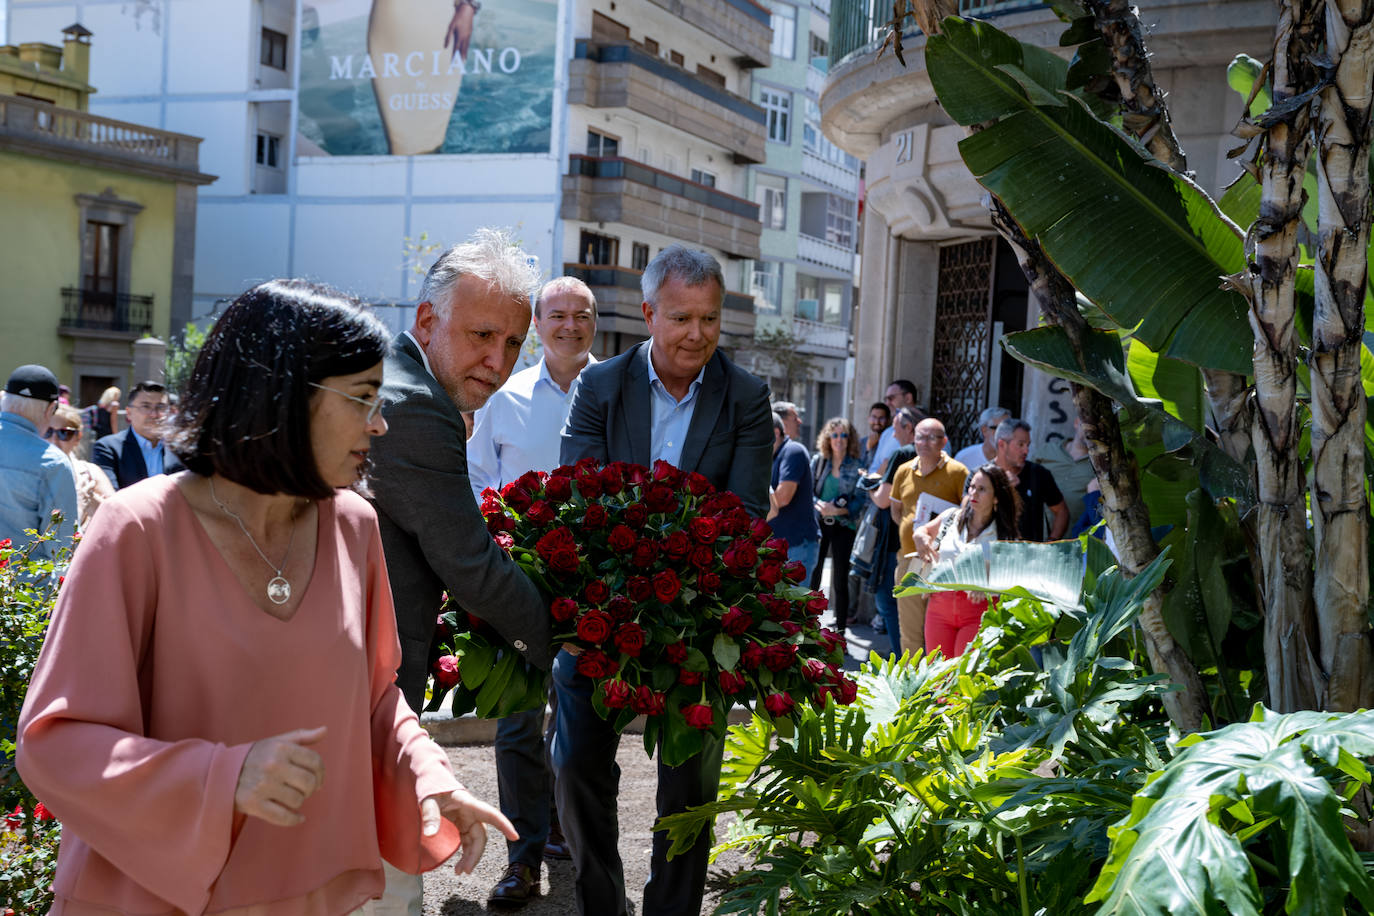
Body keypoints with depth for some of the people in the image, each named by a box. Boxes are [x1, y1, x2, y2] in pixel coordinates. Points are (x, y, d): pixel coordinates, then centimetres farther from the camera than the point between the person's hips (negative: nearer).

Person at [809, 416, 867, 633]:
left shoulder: (856, 467, -1)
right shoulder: (819, 461, 6)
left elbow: (861, 501, -5)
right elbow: (808, 491, 7)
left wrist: (838, 510, -17)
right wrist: (819, 506, -11)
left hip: (843, 526, -2)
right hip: (818, 523, 2)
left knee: (840, 580, 2)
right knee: (812, 575, 1)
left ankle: (840, 630, 10)